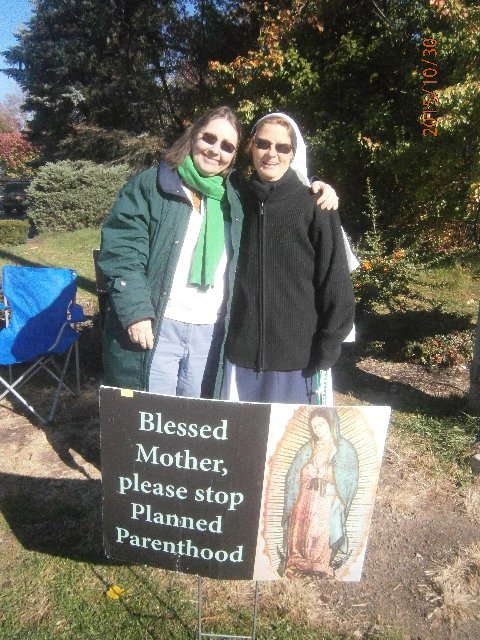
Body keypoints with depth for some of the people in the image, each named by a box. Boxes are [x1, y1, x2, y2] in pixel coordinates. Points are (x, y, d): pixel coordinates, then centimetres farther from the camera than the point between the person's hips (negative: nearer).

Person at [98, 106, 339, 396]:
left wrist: (316, 191, 8)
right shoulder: (151, 184, 0)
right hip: (155, 328, -4)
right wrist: (136, 311, -16)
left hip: (210, 333, 4)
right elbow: (121, 248, -7)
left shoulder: (235, 198, 12)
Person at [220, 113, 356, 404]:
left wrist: (324, 356, -9)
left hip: (299, 359, -3)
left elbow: (336, 286, -6)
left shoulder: (314, 206, -4)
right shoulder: (240, 202, 7)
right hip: (242, 357, 4)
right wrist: (228, 339, 8)